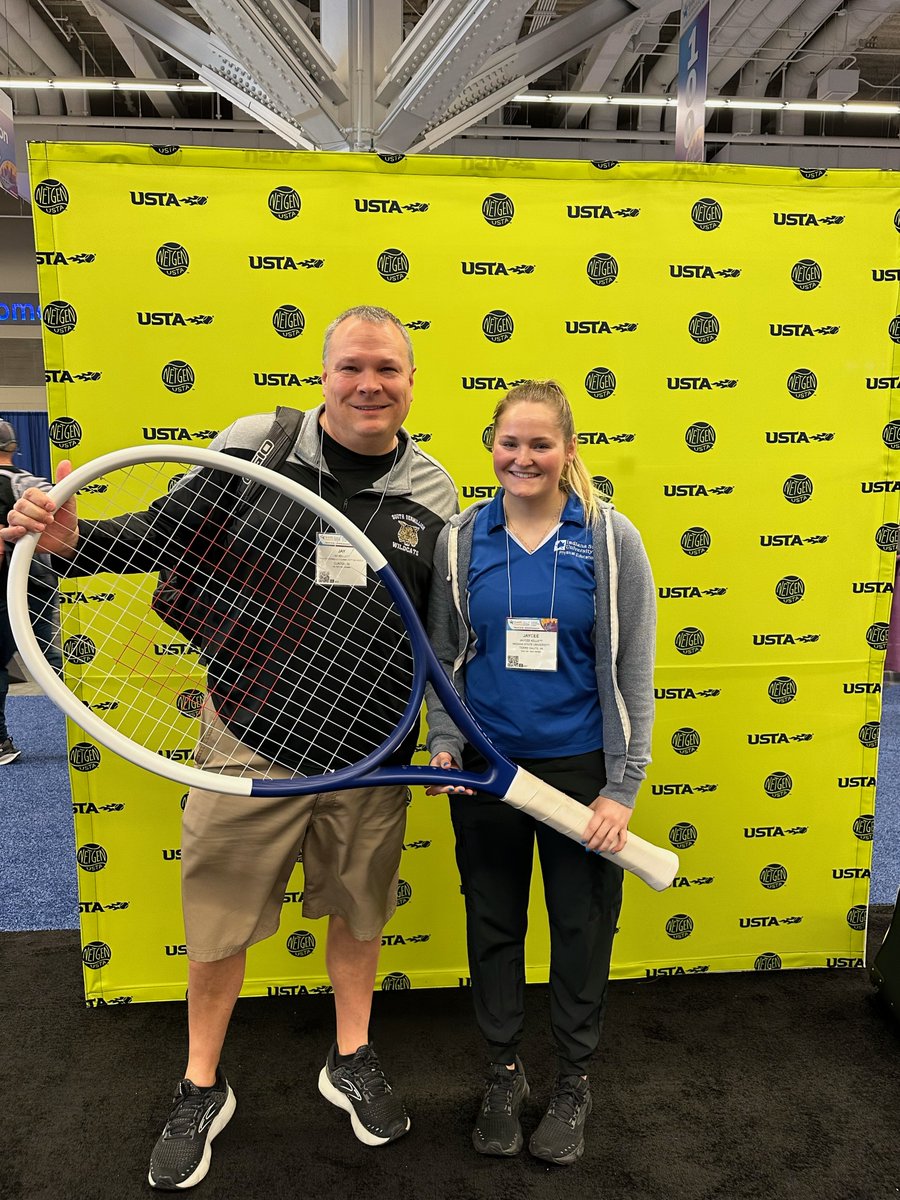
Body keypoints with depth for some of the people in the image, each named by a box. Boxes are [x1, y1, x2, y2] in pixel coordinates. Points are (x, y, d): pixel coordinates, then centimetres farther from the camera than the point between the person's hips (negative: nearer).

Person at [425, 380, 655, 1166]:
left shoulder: (611, 539, -6)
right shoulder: (461, 539, 0)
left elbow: (633, 672, -5)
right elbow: (444, 655, 7)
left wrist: (624, 786, -8)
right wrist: (444, 743, -5)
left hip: (579, 769, -1)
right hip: (486, 768, 2)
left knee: (582, 927, 12)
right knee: (493, 923, 15)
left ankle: (575, 1081, 37)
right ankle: (505, 1072, 38)